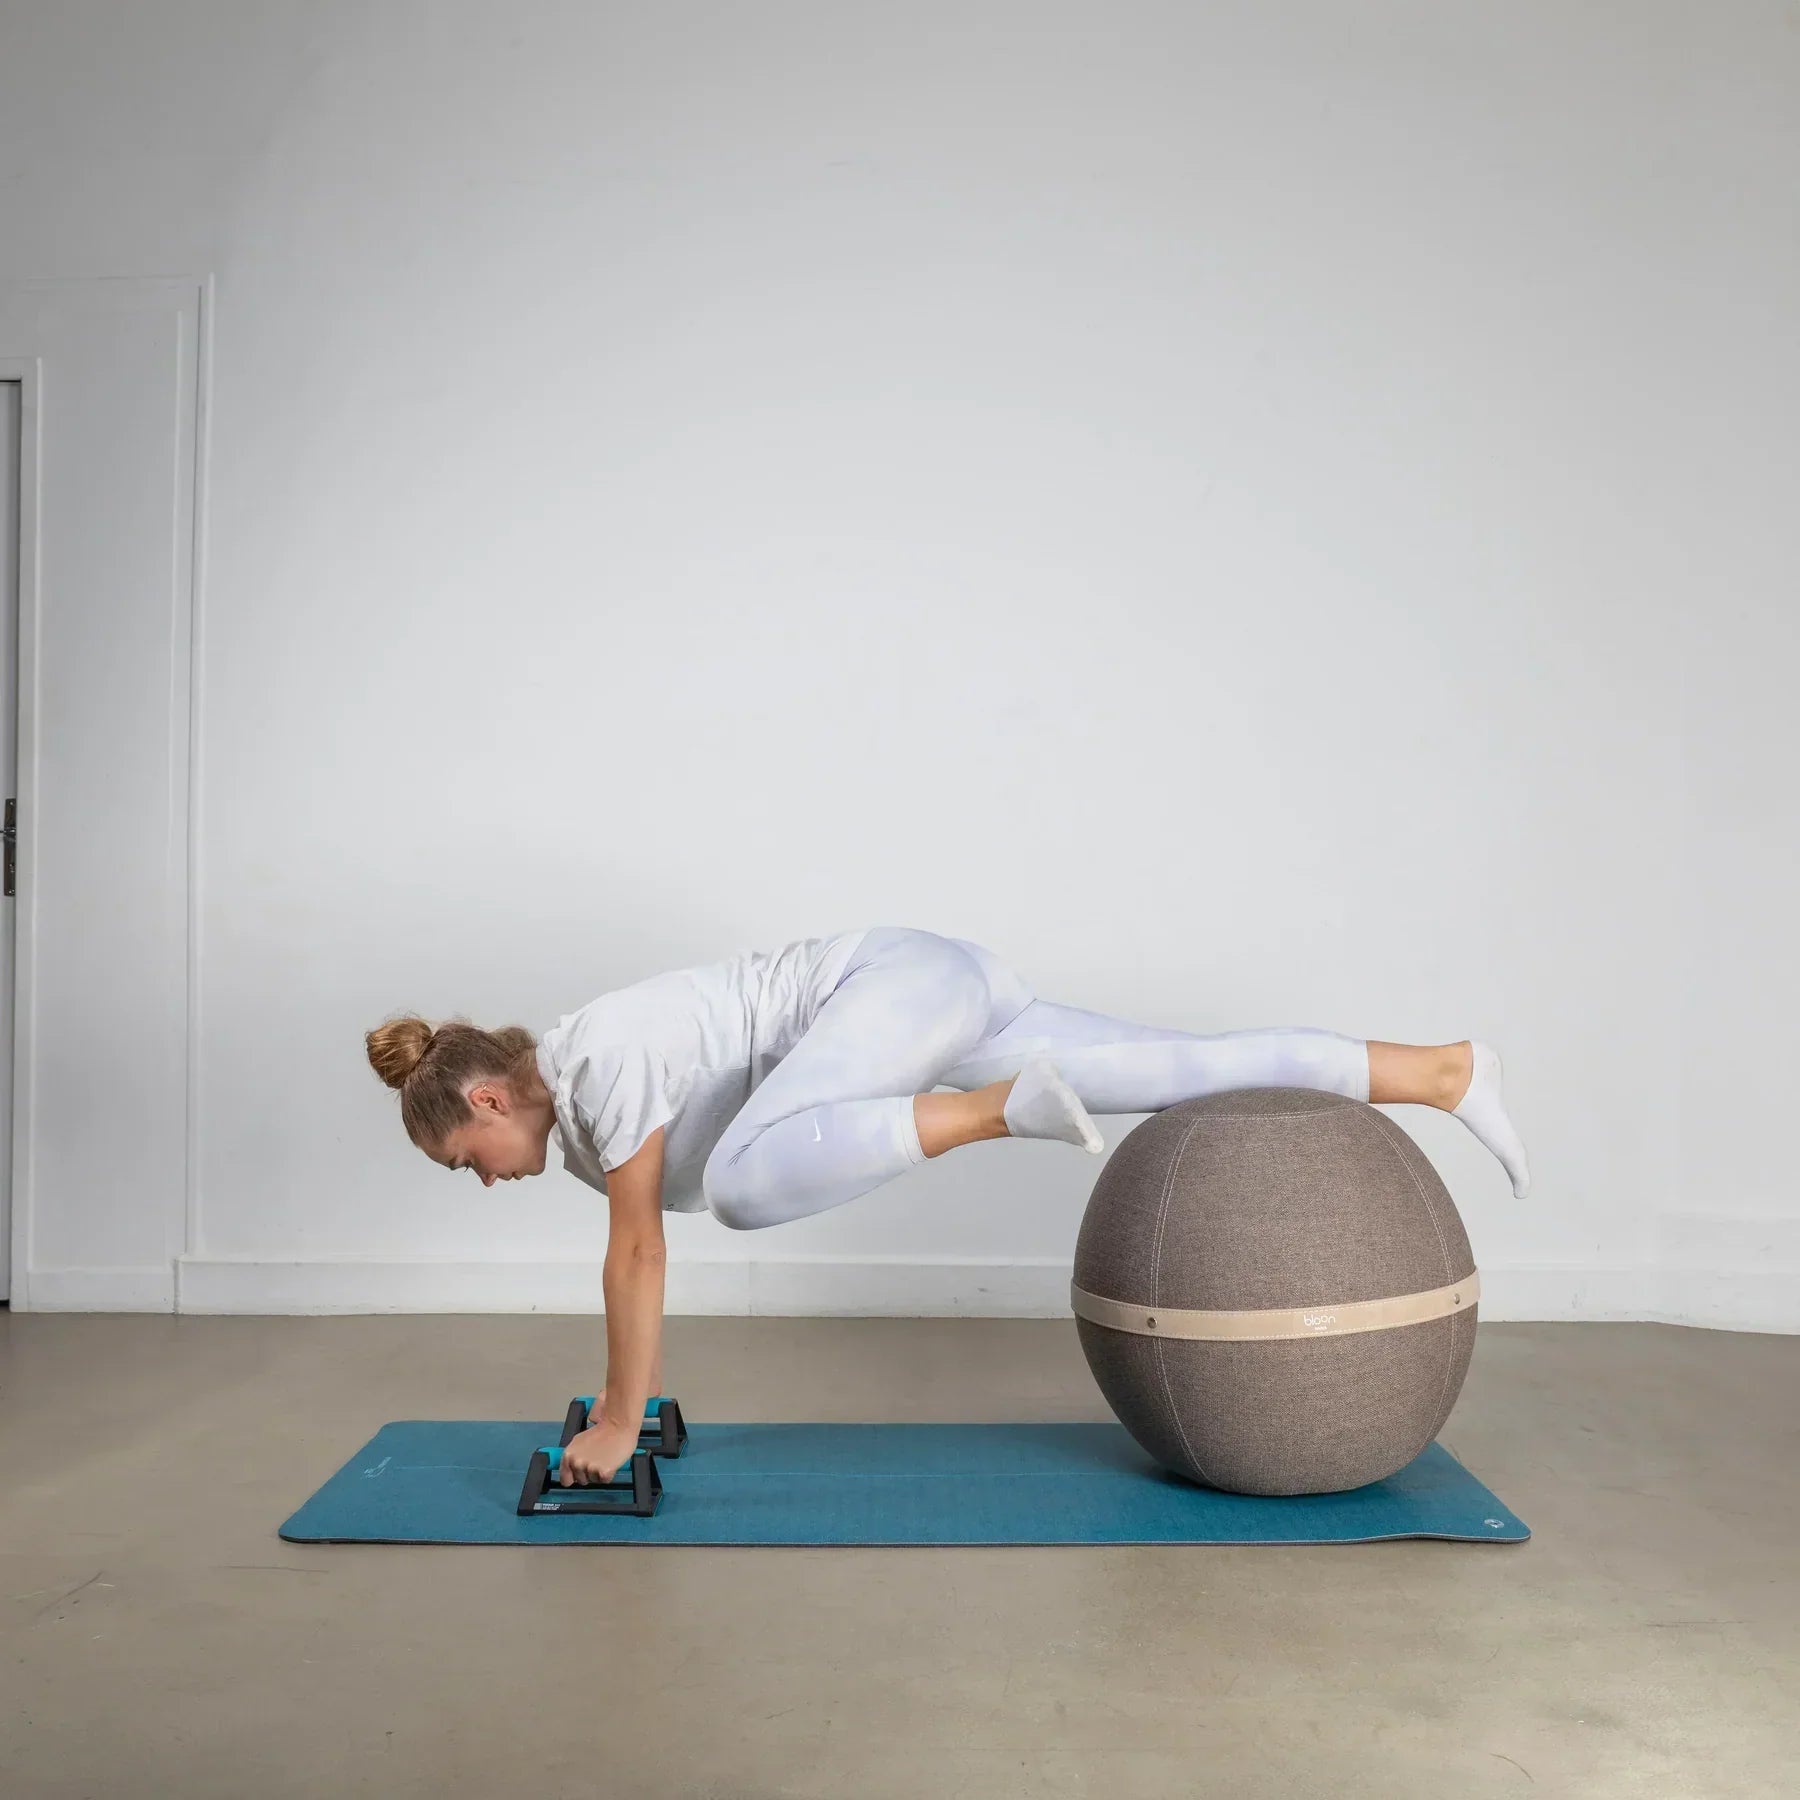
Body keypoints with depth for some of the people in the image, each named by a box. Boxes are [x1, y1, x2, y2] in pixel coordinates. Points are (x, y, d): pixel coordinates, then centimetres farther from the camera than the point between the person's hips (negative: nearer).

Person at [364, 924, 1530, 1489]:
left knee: (744, 1181, -33)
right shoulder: (568, 1091, 12)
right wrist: (636, 1386, 27)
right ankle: (1446, 1074, 16)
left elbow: (639, 1250, -16)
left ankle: (1000, 1107, -21)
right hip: (931, 999, 9)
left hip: (902, 982, -9)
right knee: (1195, 1073, 9)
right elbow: (638, 1243, 22)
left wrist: (618, 1423, -6)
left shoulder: (600, 1062, -16)